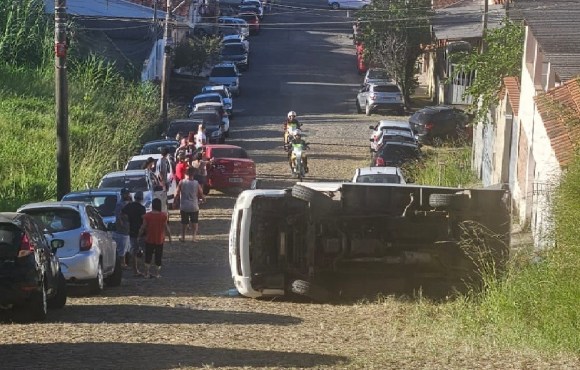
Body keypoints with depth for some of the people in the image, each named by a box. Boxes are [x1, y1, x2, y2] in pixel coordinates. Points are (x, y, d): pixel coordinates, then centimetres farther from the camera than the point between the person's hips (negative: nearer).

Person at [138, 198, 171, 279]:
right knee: (158, 257, 9)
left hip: (149, 239, 0)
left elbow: (143, 227, -6)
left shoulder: (147, 216, -10)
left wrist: (139, 235, 6)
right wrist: (169, 236, 5)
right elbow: (166, 228, -7)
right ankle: (157, 273, 11)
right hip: (160, 239, 0)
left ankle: (146, 273, 10)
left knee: (148, 257, 12)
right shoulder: (164, 216, -11)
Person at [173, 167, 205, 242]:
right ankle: (193, 237, 0)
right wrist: (203, 198, 23)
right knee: (194, 223, 12)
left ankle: (183, 237, 22)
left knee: (184, 223, 15)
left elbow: (177, 194, -7)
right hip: (194, 207, 0)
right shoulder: (196, 183, -7)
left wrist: (175, 203, 5)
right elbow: (201, 195, 1)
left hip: (184, 207, 0)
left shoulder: (181, 182, -8)